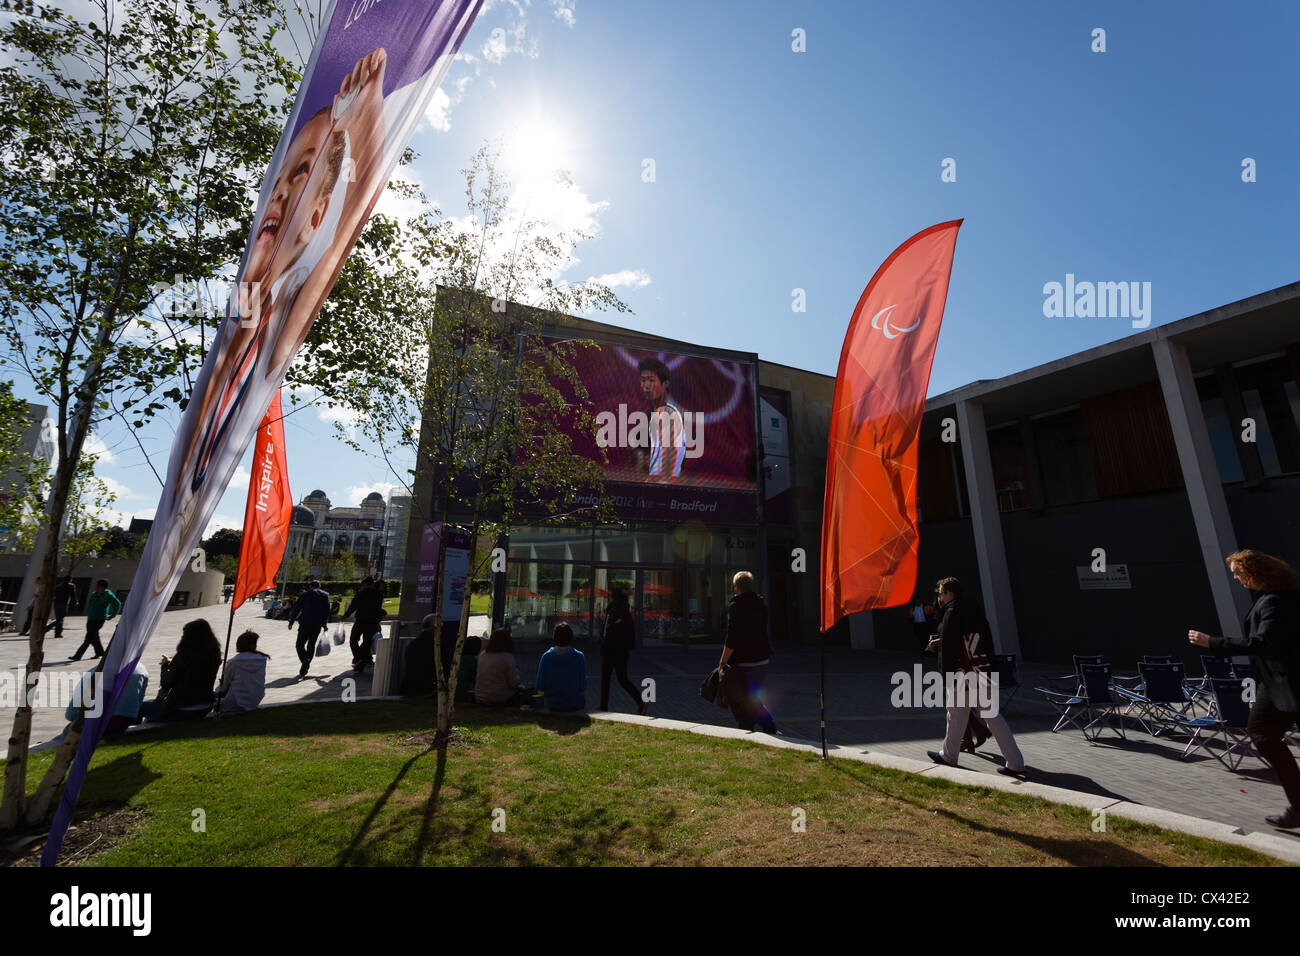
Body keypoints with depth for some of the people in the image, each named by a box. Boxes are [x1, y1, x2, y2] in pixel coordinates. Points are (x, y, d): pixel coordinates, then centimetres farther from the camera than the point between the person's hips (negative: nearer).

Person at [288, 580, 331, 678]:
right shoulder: (325, 595, 9)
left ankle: (305, 660, -25)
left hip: (305, 623, -3)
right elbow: (327, 611, 8)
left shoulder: (304, 594, 2)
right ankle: (303, 670, 11)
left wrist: (291, 622, 9)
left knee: (300, 645, 4)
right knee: (311, 645, 11)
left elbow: (296, 609, 0)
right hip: (318, 625, 3)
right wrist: (324, 624, 15)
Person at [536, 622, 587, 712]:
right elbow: (583, 687, -12)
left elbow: (540, 688, -8)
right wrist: (584, 703, 5)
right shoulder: (579, 657, -16)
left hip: (552, 705, 2)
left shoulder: (546, 657, -13)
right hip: (575, 705, -2)